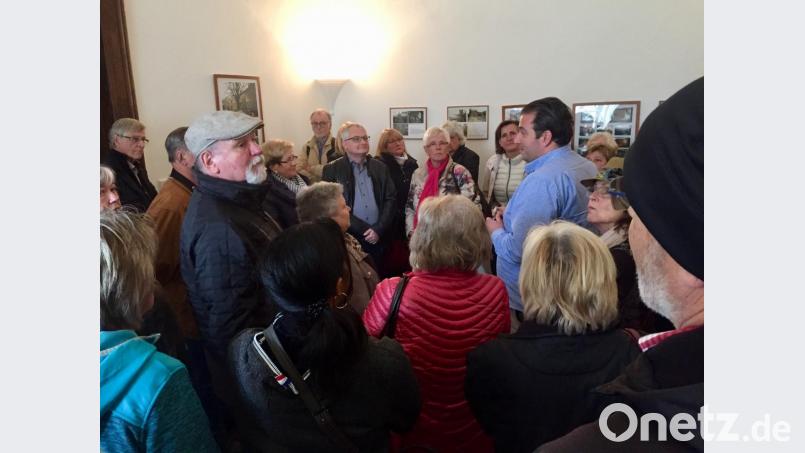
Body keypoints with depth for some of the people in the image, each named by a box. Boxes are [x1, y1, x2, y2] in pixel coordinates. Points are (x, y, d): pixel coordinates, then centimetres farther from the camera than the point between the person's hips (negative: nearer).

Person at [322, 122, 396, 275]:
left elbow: (391, 198, 7)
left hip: (379, 237, 3)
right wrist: (365, 230, -10)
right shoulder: (331, 169, 0)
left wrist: (379, 229, -7)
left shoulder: (380, 167, 11)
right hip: (348, 237, -3)